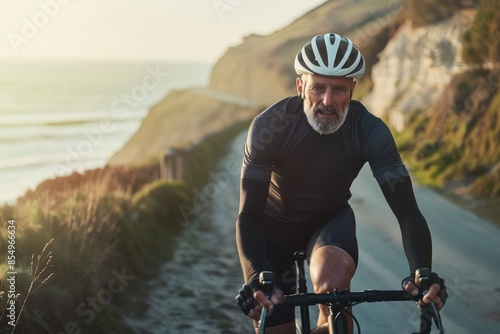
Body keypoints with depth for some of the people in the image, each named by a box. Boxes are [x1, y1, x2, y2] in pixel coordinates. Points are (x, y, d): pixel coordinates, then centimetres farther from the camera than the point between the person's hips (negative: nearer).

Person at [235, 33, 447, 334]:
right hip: (274, 222, 0)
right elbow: (248, 215, -31)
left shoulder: (370, 131, -27)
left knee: (334, 283, -34)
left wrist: (423, 275, -46)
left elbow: (407, 211, -28)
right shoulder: (269, 126, -30)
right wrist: (257, 278, -48)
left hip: (331, 219, 0)